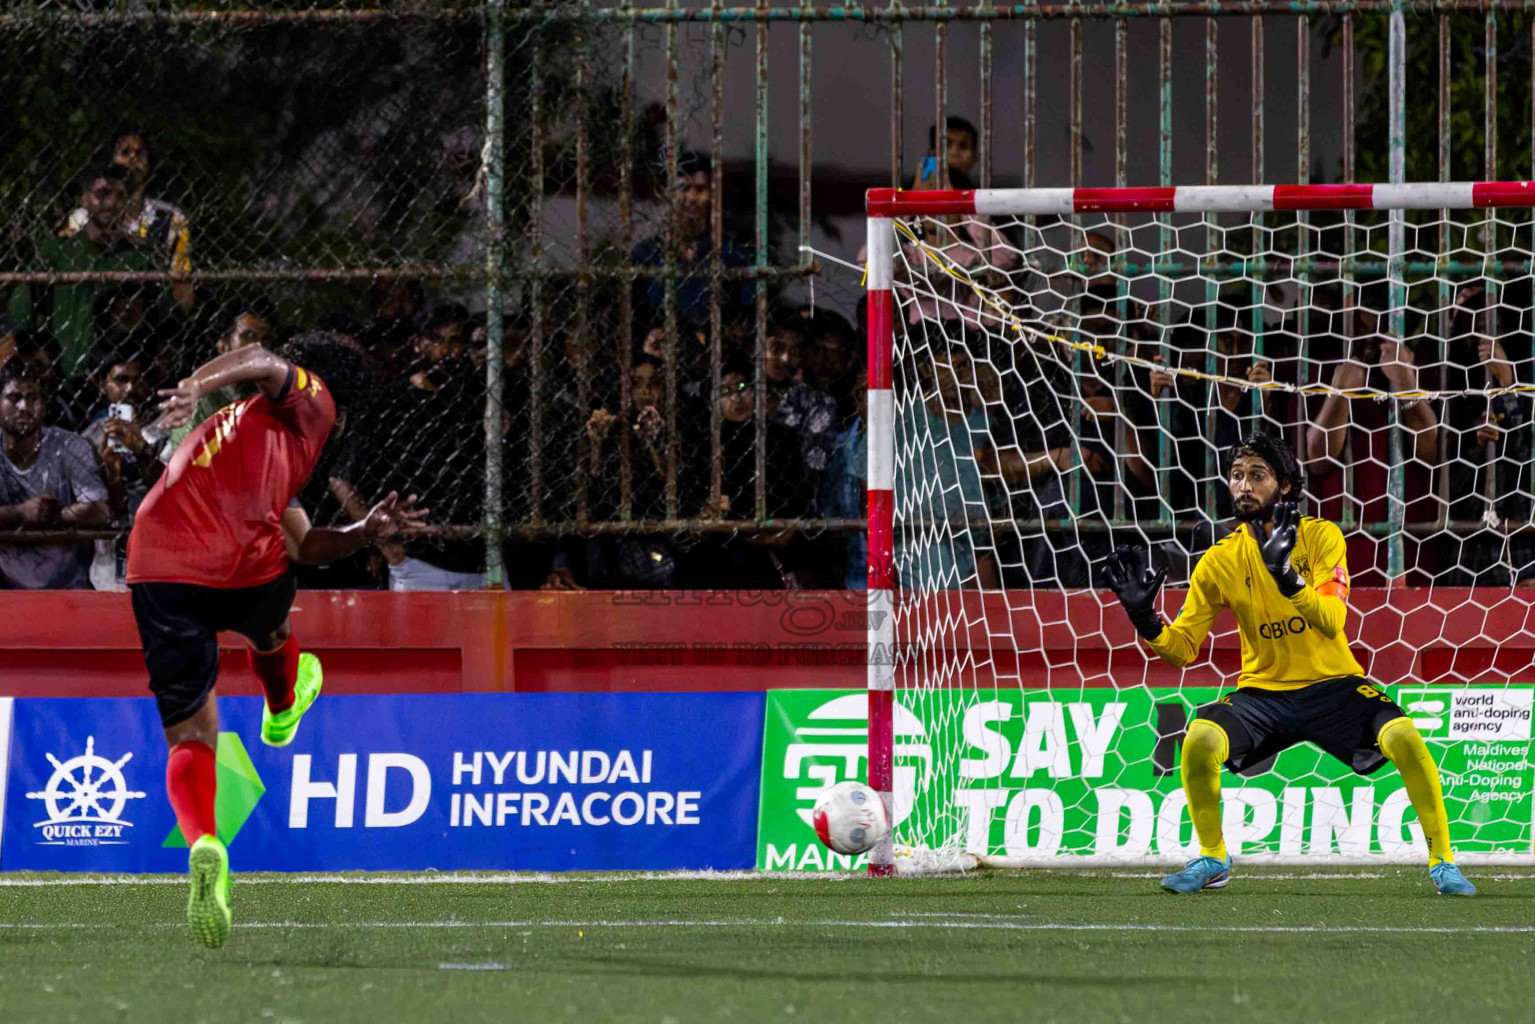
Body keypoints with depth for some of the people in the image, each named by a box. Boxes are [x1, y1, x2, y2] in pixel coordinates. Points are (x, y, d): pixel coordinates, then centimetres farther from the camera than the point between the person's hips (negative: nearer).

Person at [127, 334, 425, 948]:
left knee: (191, 737, 1)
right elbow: (262, 363, -10)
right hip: (248, 570, -6)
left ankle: (203, 843, -27)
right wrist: (199, 386, -27)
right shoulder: (311, 401, 14)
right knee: (273, 628, 34)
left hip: (157, 568, 6)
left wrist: (367, 531, 23)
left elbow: (305, 546, 36)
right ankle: (283, 709, 66)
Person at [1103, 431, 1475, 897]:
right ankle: (1212, 859, -2)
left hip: (1333, 684, -2)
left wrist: (1286, 575, -37)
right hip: (1262, 691, 2)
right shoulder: (1220, 561, -3)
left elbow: (1331, 622, -23)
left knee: (1404, 736, -28)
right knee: (1200, 739, -27)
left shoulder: (1321, 536, -8)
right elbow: (1184, 648, -2)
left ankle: (1442, 861, -11)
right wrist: (1146, 620, -21)